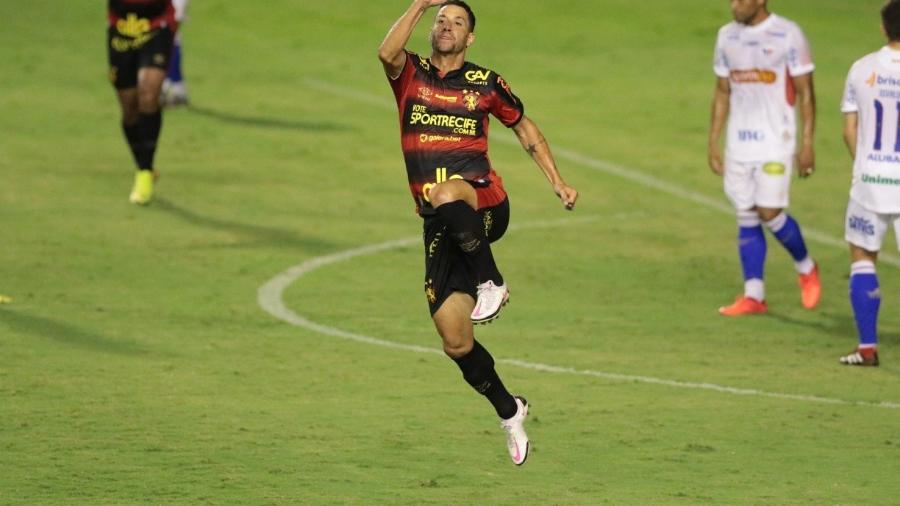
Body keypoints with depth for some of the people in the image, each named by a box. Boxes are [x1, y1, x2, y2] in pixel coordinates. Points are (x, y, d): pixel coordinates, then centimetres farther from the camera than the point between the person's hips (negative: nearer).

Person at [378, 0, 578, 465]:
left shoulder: (485, 83, 7)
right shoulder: (410, 74, 7)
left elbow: (525, 130, 20)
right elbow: (387, 52, -17)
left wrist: (558, 183, 14)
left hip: (484, 204, -3)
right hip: (440, 224, 3)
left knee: (446, 194, -42)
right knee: (456, 343, 0)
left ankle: (490, 282, -23)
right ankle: (509, 411, 23)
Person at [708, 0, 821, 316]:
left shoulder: (787, 35, -7)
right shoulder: (727, 36, 9)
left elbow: (805, 92, -5)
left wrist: (807, 144, -10)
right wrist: (713, 144, 13)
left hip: (775, 144, -5)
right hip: (739, 144, 5)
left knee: (769, 212, -9)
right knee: (746, 218, 4)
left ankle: (806, 268, 16)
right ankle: (753, 296, 8)